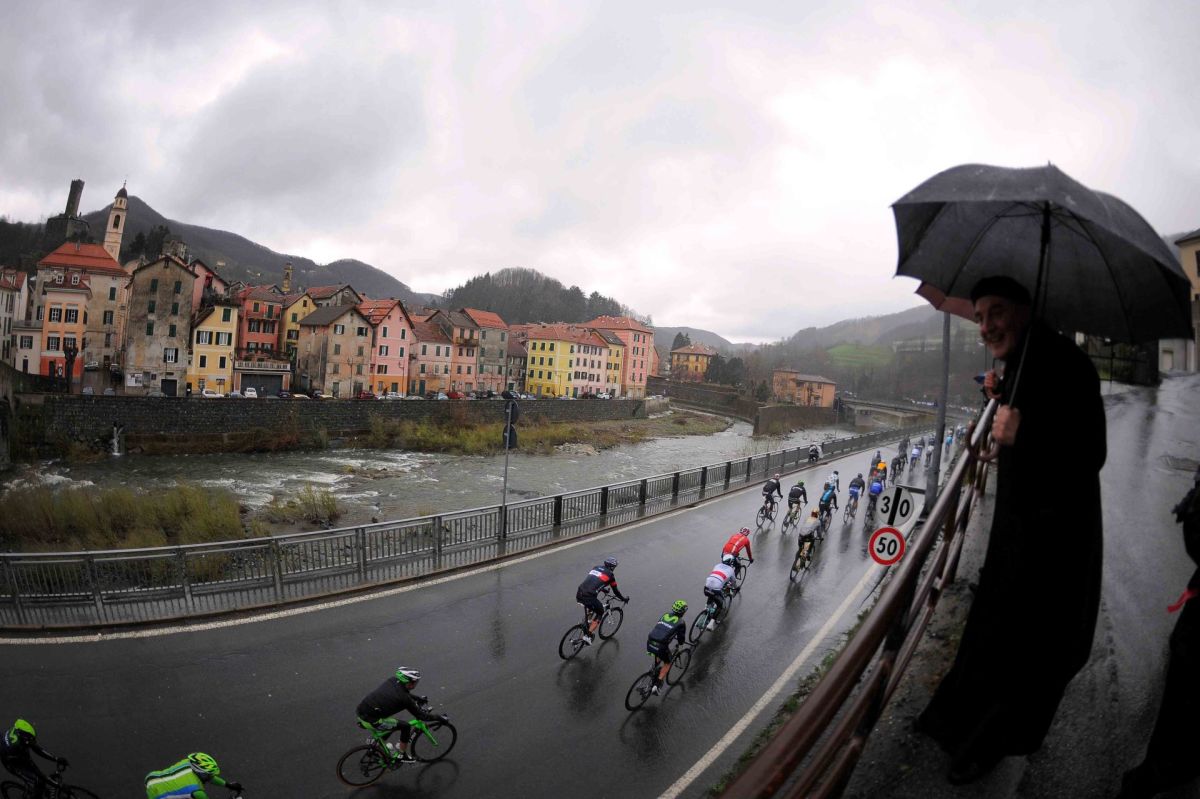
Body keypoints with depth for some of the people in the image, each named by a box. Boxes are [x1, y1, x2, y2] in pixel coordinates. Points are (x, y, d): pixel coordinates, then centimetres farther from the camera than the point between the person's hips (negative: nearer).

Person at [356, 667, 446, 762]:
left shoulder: (392, 680, 3)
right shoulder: (404, 699, -15)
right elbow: (421, 716, -5)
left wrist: (419, 698, 30)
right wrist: (439, 717, 7)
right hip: (369, 721, -8)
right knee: (406, 726, 3)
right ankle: (403, 755, 19)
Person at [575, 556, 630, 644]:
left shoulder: (596, 568, 23)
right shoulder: (609, 574, 7)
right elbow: (615, 590, 17)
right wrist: (624, 598, 34)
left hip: (578, 594, 6)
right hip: (589, 597, -6)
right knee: (600, 612, 20)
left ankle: (587, 626, 32)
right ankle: (588, 636, 11)